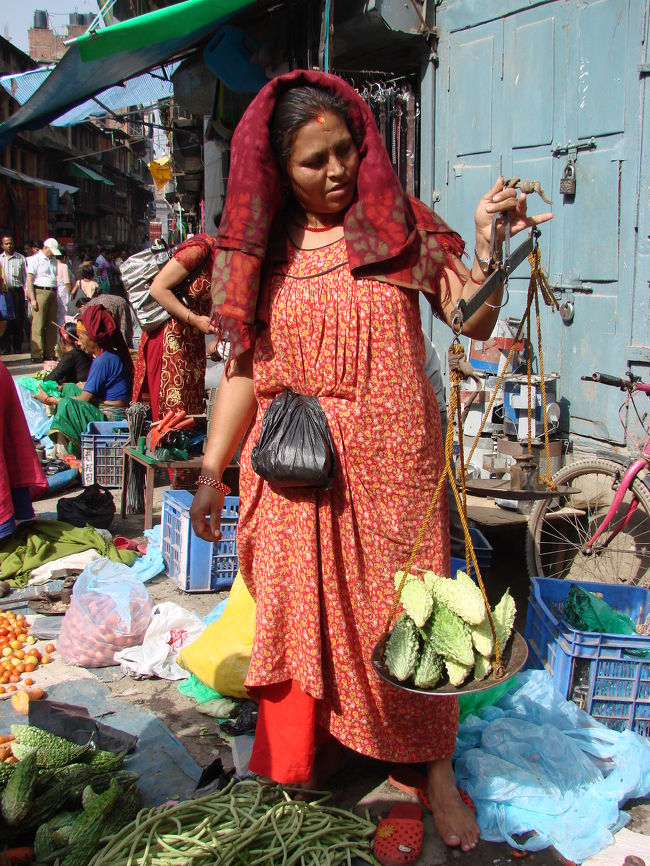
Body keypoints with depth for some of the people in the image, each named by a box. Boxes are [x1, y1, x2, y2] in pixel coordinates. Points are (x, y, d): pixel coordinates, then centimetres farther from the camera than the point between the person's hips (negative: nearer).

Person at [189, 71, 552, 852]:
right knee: (298, 613, 8)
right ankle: (289, 768, 27)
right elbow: (244, 369, 6)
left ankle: (436, 770, 24)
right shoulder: (264, 252, 5)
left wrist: (487, 243, -20)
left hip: (391, 466, -1)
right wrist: (212, 471, 3)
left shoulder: (399, 228, 1)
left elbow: (474, 324, -4)